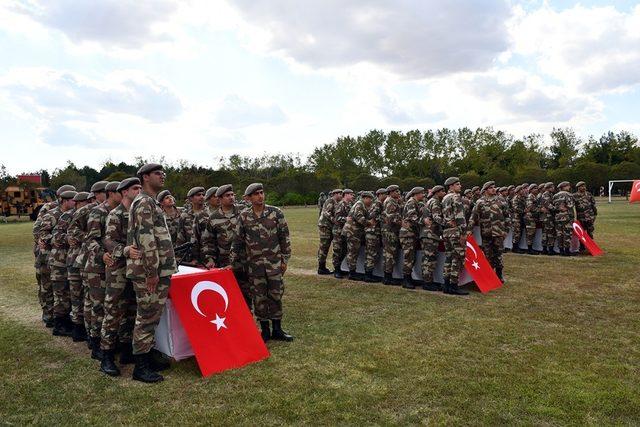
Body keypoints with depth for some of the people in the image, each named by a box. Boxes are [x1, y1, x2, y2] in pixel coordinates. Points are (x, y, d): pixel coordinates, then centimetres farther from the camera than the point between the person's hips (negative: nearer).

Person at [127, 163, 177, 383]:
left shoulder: (152, 203, 19)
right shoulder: (144, 202, -13)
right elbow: (146, 239, -20)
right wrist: (152, 271, -21)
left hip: (159, 270, 10)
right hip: (149, 271, -10)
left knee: (152, 316, 16)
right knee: (147, 317, -3)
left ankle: (150, 356, 26)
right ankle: (140, 367, 5)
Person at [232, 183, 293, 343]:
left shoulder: (275, 212, -3)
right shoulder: (244, 216, 0)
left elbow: (284, 237, 0)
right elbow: (238, 240, 6)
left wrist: (285, 259, -1)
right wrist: (232, 261, 5)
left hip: (274, 262, 0)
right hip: (254, 263, 1)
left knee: (276, 295, 5)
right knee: (259, 297, 7)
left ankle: (277, 330, 18)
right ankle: (265, 330, 20)